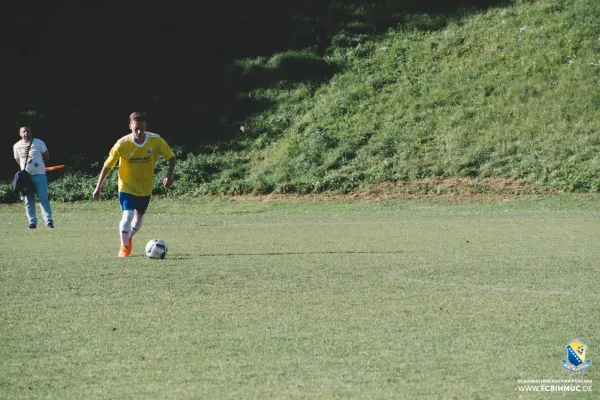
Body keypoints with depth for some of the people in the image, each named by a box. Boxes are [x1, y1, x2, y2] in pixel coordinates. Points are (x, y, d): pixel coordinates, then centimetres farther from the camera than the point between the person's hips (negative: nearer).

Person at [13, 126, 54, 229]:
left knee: (43, 199, -6)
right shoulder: (17, 146, 7)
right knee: (29, 201, 3)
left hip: (39, 175, -3)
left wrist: (39, 166, 0)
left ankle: (48, 221, -7)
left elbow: (47, 157, 6)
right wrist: (26, 168, 7)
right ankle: (32, 222, 7)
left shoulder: (39, 143, -1)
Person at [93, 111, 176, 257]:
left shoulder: (155, 140, -18)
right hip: (127, 186, -3)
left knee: (139, 217, 18)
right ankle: (124, 246, 0)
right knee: (128, 215, -19)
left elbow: (171, 156, -5)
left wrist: (169, 175, -21)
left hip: (145, 187, 3)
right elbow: (108, 165, -12)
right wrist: (98, 186, -13)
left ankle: (129, 238, 47)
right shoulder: (122, 144, -22)